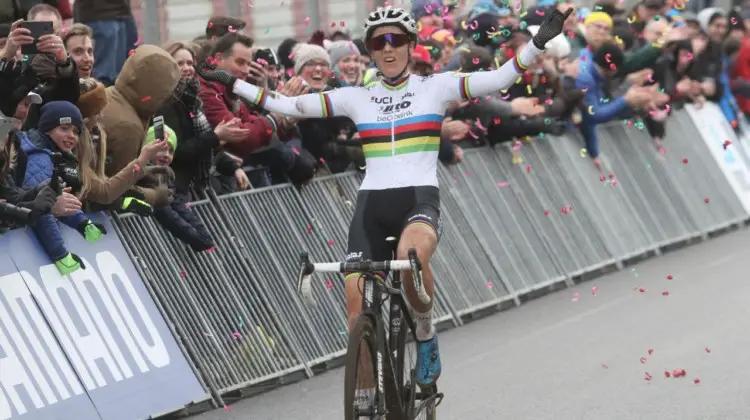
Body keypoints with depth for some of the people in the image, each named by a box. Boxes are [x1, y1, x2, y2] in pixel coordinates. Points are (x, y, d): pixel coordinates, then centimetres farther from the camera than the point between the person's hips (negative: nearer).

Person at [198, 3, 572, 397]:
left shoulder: (436, 87, 6)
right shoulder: (357, 98, 11)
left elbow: (499, 79, -4)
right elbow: (289, 106, 13)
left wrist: (538, 42, -17)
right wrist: (231, 83, 10)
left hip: (420, 199, -3)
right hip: (371, 204, 3)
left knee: (411, 254, -37)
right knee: (356, 299, -7)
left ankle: (425, 336, -9)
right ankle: (363, 396, 8)